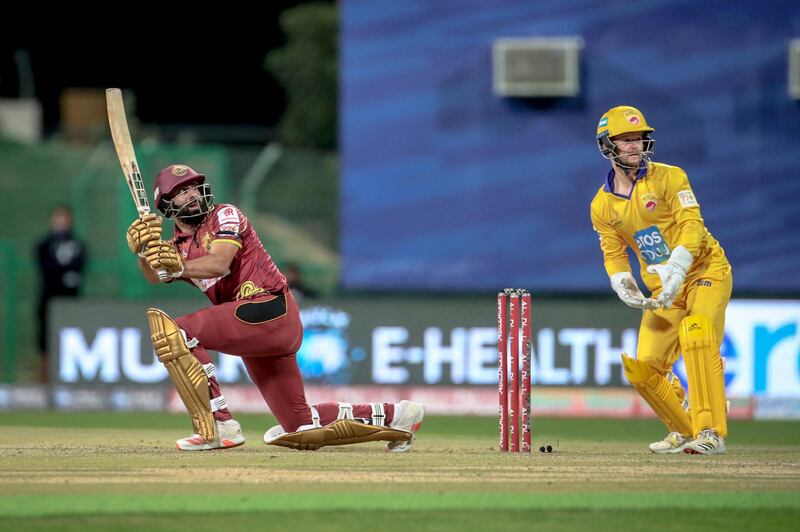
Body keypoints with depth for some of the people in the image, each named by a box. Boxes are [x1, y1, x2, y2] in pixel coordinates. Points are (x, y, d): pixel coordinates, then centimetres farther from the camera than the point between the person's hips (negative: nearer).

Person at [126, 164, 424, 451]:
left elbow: (219, 264, -18)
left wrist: (181, 268, -35)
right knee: (300, 428, 10)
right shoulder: (177, 248, 19)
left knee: (175, 331, -23)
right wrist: (145, 254, -25)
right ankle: (392, 416, 25)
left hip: (271, 310, -8)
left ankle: (217, 426, -27)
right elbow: (156, 275, -4)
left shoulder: (225, 216, 2)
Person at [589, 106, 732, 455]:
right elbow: (613, 254, 9)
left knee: (696, 335, -30)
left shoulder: (668, 177, -10)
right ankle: (685, 430, 22)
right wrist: (622, 283, -13)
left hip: (705, 270, -5)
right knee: (643, 368, -3)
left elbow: (692, 225, -20)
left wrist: (675, 270, -35)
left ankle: (711, 432, -30)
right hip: (663, 289, 5)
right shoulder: (603, 206, 4)